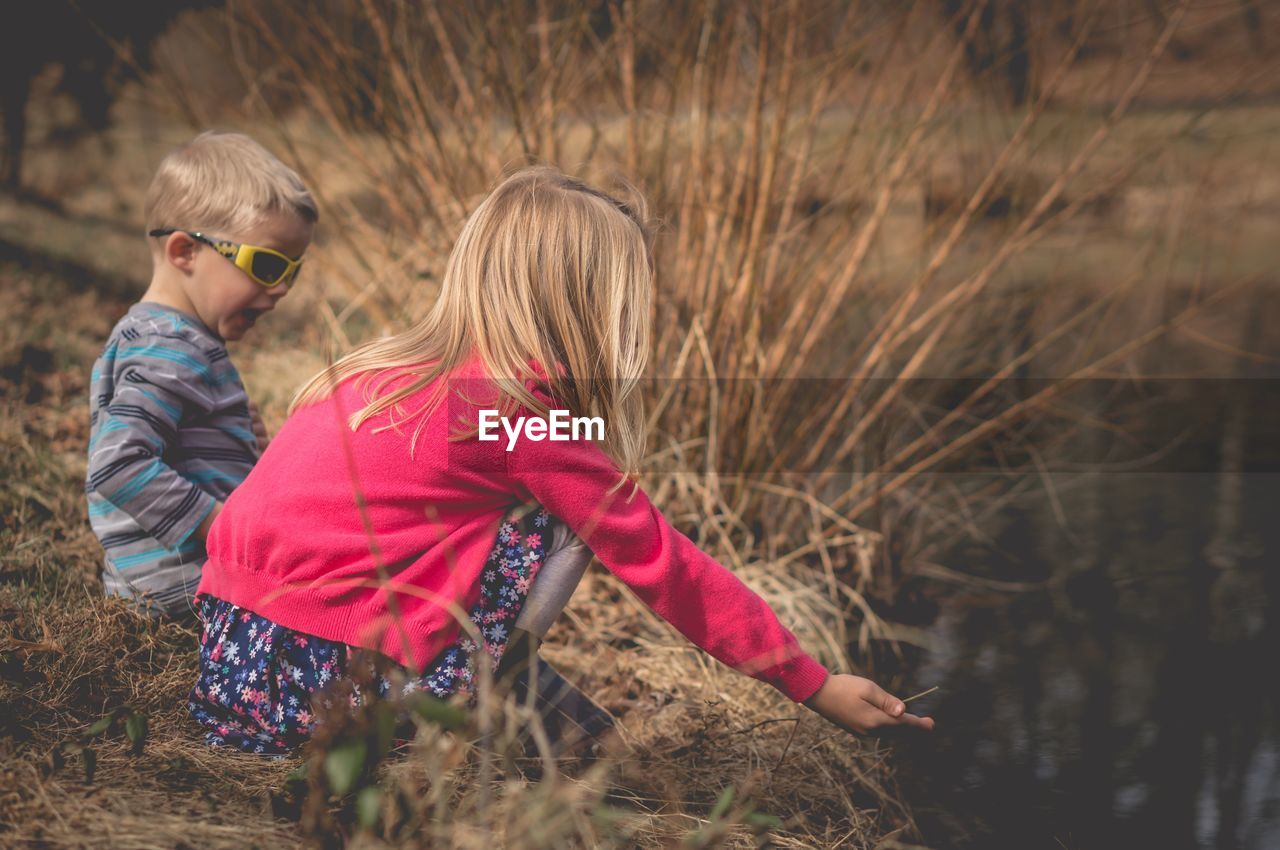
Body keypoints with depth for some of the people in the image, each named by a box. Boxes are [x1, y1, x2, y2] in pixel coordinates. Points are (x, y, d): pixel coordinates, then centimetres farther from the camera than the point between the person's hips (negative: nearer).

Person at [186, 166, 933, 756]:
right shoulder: (527, 413, -11)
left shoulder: (396, 368, 12)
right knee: (562, 524, -3)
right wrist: (816, 684, 4)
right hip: (316, 684, -8)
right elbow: (663, 563, -5)